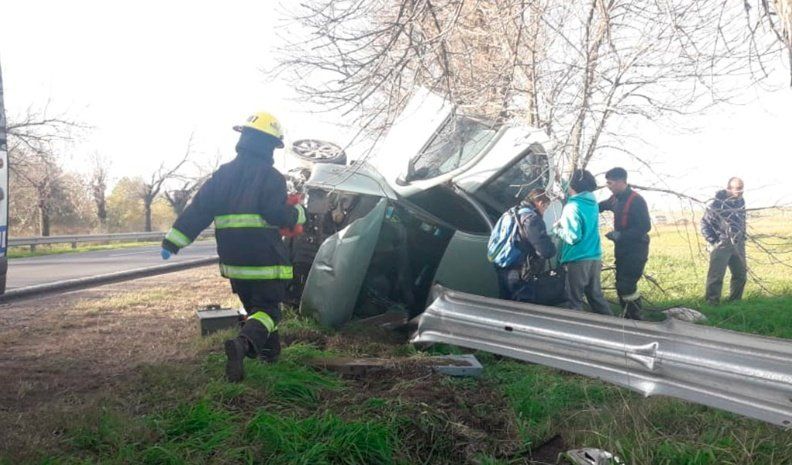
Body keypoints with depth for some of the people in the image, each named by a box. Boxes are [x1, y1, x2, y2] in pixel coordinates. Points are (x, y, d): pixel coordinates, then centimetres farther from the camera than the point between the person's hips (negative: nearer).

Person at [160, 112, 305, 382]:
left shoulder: (223, 174, 10)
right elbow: (276, 214, -19)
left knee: (254, 306, 24)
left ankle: (269, 350, 32)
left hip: (233, 261, 6)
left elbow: (197, 210, 6)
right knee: (267, 309, -1)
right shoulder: (270, 177, -9)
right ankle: (243, 343, -27)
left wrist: (173, 240, 6)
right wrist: (298, 214, 1)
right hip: (265, 261, -6)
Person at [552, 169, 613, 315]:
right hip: (594, 258, 8)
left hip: (578, 260, -8)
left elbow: (573, 237, -22)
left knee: (574, 300, 2)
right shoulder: (592, 202, 7)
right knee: (596, 296, 16)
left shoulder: (572, 207, -18)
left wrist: (557, 229, -5)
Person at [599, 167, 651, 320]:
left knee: (626, 286, -12)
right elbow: (600, 207, 28)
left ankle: (636, 319, 1)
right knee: (621, 285, 13)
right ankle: (628, 316, 25)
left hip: (635, 250, -8)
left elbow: (645, 227, -21)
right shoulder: (615, 198, 7)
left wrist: (620, 235, -25)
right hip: (621, 249, 8)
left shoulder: (636, 200, -18)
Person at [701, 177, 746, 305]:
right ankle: (712, 303, -2)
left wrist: (742, 237, 15)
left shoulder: (741, 201, 7)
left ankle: (735, 301, 24)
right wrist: (711, 240, -12)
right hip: (721, 245, -7)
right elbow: (705, 222, -10)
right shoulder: (718, 203, -14)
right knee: (716, 276, -7)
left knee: (740, 274, 11)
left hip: (738, 245, 7)